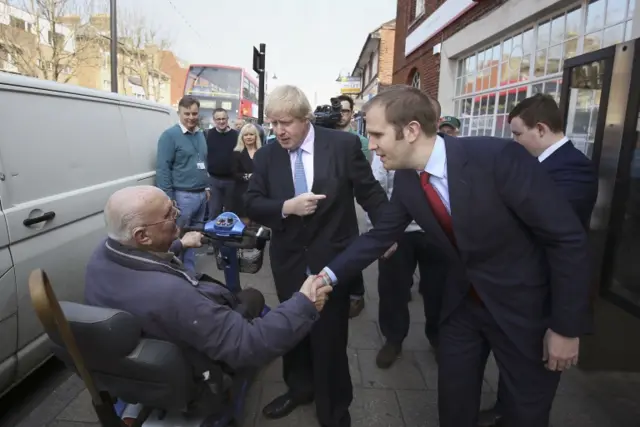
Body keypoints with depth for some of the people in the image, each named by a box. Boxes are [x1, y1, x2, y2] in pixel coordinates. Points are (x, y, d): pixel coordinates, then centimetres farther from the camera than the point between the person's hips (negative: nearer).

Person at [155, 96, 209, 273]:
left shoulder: (200, 134, 13)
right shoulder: (170, 135, -9)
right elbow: (162, 169, -14)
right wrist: (168, 198, -17)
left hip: (201, 194, 7)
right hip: (182, 196, -7)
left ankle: (190, 271, 28)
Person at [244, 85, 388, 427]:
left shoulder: (344, 145, -9)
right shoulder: (265, 156, -1)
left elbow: (370, 192, -1)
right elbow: (252, 205, -3)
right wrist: (286, 207, -20)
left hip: (332, 259, -3)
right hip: (289, 261, 3)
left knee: (330, 337, 10)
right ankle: (299, 387, 47)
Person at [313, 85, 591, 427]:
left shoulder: (498, 157, -28)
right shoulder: (406, 178, -9)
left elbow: (568, 237, -22)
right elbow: (380, 235, 2)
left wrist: (566, 326, -16)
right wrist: (330, 275, -8)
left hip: (526, 307, -4)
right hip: (462, 304, 5)